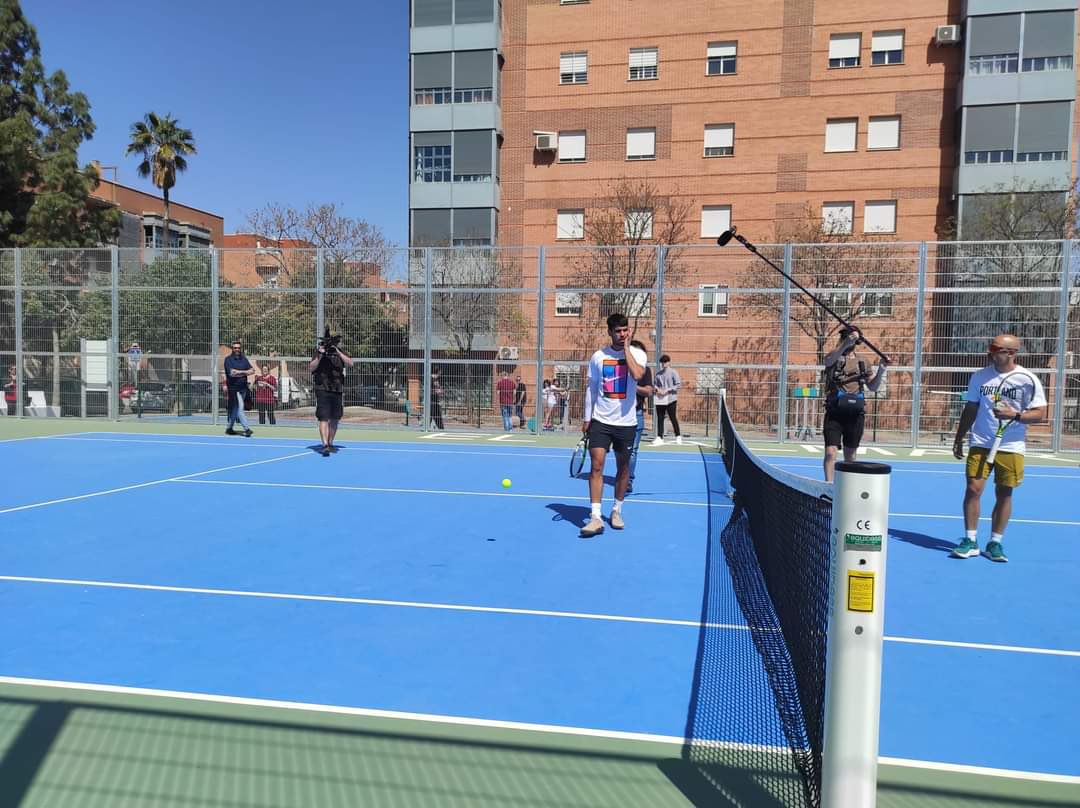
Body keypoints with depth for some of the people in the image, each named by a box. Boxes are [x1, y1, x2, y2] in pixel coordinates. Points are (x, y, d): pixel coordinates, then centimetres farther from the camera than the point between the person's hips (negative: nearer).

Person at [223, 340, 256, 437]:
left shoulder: (244, 359, 11)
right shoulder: (228, 359, -5)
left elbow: (252, 371, 3)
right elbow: (232, 373, -17)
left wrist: (239, 372, -11)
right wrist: (244, 372, -8)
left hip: (243, 388, 6)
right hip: (234, 387, -6)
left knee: (235, 409, 13)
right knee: (240, 407, -11)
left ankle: (229, 428, 25)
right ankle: (246, 429, -12)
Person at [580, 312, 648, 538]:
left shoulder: (637, 354, -2)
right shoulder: (598, 356, 4)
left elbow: (637, 375, -24)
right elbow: (591, 388, 9)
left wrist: (626, 348, -15)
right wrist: (586, 417, 7)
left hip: (626, 422, 0)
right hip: (601, 420, 1)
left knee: (623, 468, 10)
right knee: (596, 465, -9)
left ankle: (617, 511, 27)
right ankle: (595, 517, -7)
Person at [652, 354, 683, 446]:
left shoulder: (673, 372, -3)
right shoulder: (659, 373, 14)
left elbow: (679, 384, -9)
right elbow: (655, 384, 17)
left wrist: (667, 390, -15)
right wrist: (657, 389, -6)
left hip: (670, 399, -5)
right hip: (660, 399, 5)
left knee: (673, 418, -2)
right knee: (660, 419, 5)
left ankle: (678, 437, 10)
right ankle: (659, 438, 8)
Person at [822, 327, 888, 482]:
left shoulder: (862, 362, 11)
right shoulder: (834, 358, 0)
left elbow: (873, 387, 11)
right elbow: (830, 360, -25)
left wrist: (881, 369, -5)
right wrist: (844, 345, -40)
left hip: (855, 414, 4)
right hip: (835, 412, -4)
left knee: (850, 455, 13)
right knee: (830, 452, -13)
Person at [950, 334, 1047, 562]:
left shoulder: (1028, 380, -4)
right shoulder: (979, 376, 4)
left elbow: (1040, 414, -4)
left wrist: (1015, 414, -21)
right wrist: (959, 438, 10)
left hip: (1011, 447, -1)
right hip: (981, 443, 1)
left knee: (1004, 494, 5)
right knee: (973, 488, -5)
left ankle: (995, 543, 17)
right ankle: (970, 541, 4)